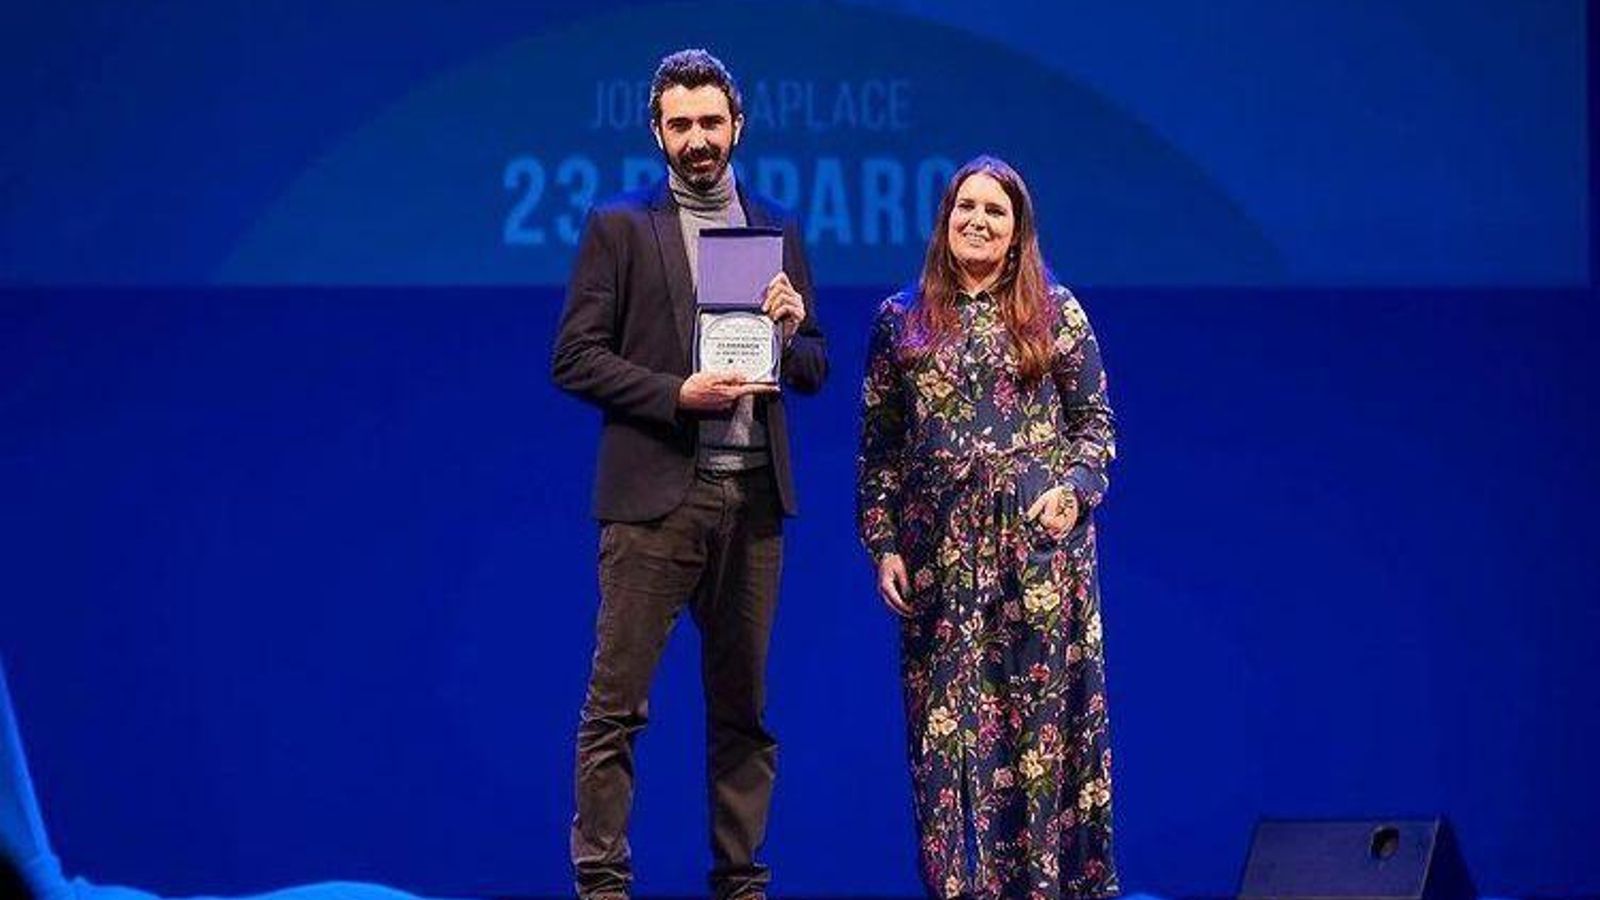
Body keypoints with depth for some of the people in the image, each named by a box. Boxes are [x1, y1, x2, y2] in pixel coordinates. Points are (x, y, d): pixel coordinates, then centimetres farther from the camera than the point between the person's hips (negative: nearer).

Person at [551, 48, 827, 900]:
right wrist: (677, 394, -14)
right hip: (654, 496, -4)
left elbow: (815, 368, 17)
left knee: (742, 706, 8)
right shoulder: (620, 227, 2)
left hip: (752, 499, 4)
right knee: (616, 703, -5)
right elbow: (574, 359, -3)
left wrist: (791, 335, -6)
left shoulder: (778, 229, 14)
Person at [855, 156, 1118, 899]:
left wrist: (1076, 488, -10)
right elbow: (878, 448, 9)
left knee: (1040, 717, -1)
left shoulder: (1057, 314, 6)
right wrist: (883, 544, 2)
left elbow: (1095, 422, 8)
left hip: (1040, 544, -1)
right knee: (944, 723, 0)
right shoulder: (900, 321, 9)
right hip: (940, 551, 1)